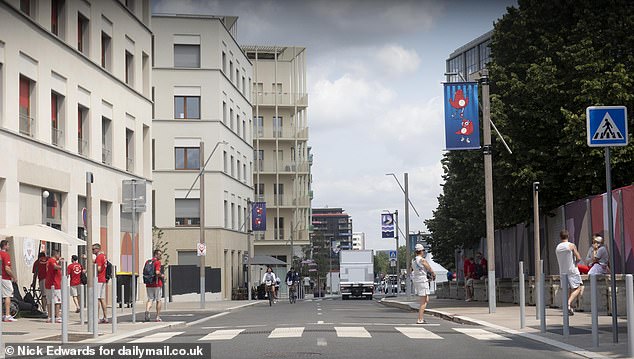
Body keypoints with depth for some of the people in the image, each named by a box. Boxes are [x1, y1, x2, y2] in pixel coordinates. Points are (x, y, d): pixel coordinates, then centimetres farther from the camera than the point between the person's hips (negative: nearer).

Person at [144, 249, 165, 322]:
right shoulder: (157, 262, -10)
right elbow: (157, 272, -23)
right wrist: (162, 275, -4)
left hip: (148, 284, 5)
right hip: (157, 284, -5)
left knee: (150, 299, 7)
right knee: (158, 300, 8)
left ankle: (147, 311, -22)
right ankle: (158, 317, 10)